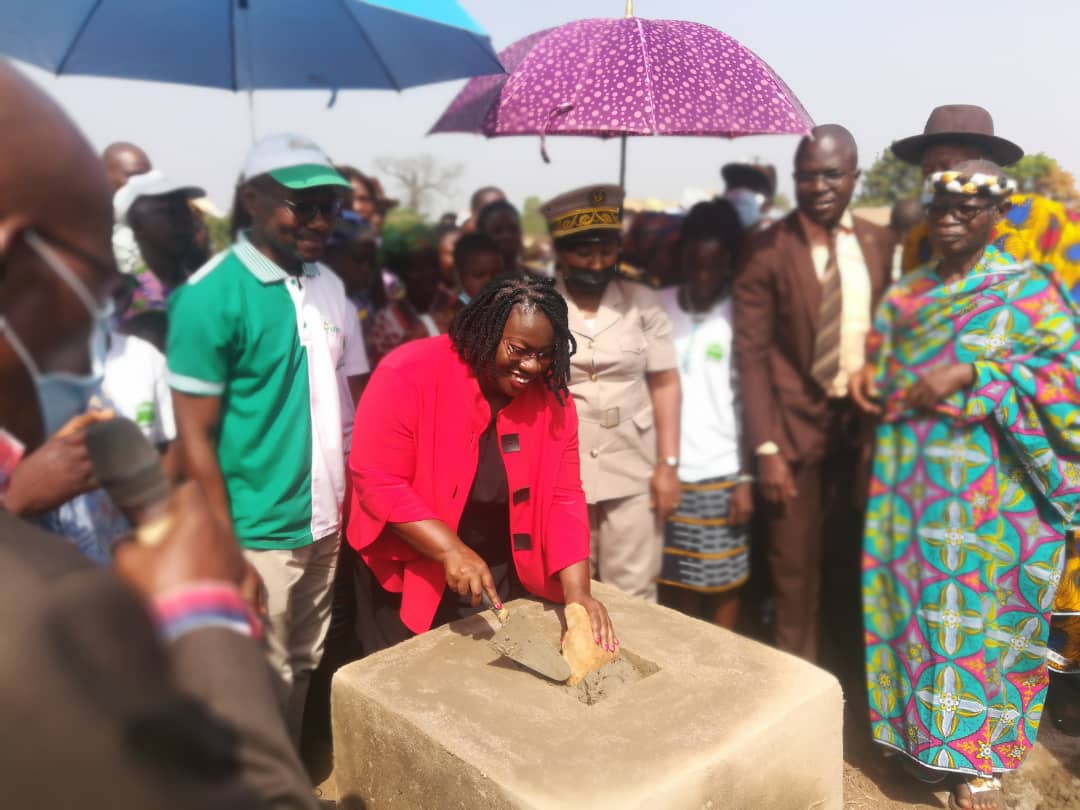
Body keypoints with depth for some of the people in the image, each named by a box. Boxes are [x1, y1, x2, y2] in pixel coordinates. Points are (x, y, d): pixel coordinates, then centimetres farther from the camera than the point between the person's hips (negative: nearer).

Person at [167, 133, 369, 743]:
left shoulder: (329, 285, 4)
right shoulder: (210, 296, -14)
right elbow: (196, 437, -13)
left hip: (324, 523, 6)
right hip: (258, 536, -6)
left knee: (303, 672, 21)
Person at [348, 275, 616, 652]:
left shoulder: (552, 396, -9)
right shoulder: (409, 374, -23)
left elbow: (562, 497, -9)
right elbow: (377, 481, -23)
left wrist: (577, 593, -20)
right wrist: (450, 549, -32)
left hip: (502, 578, 4)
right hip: (408, 576, -3)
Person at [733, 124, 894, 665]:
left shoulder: (881, 244, 5)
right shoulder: (768, 249, -8)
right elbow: (751, 353, -11)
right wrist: (766, 446, -16)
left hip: (864, 422, 5)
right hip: (796, 425, -4)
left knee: (854, 564, 18)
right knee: (795, 571, 6)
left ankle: (853, 677, 38)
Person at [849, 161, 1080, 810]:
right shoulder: (906, 292, 13)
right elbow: (883, 352, 23)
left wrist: (973, 374, -20)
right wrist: (867, 373, 1)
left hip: (989, 486, -5)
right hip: (909, 479, 5)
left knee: (981, 608, 2)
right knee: (915, 603, 12)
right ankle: (918, 730, 30)